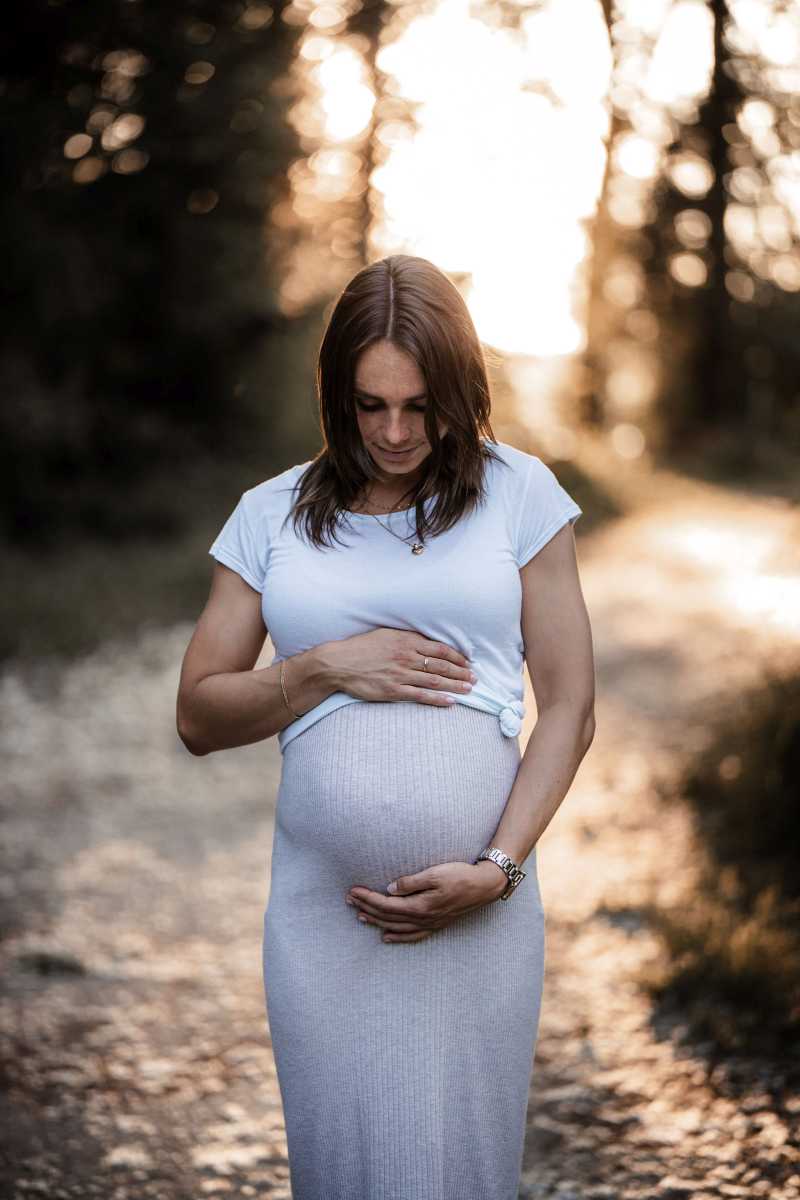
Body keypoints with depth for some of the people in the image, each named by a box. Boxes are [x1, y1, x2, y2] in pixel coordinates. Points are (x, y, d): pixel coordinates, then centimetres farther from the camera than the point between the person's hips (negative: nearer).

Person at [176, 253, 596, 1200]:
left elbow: (569, 707, 2)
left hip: (478, 904, -1)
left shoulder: (520, 493, 5)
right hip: (322, 907, 1)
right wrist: (328, 668, -7)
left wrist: (498, 868, -9)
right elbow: (198, 717, 9)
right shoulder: (272, 515, 9)